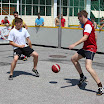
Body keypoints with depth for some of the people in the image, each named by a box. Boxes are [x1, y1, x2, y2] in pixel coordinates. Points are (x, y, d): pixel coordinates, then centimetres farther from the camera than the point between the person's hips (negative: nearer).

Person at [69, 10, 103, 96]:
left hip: (90, 48, -11)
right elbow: (95, 36, 24)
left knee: (88, 67, -24)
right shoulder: (86, 24, 14)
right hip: (86, 47, 11)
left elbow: (85, 38, -30)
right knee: (73, 59, 18)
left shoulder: (88, 25, -18)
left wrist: (74, 44, -38)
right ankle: (82, 77, 28)